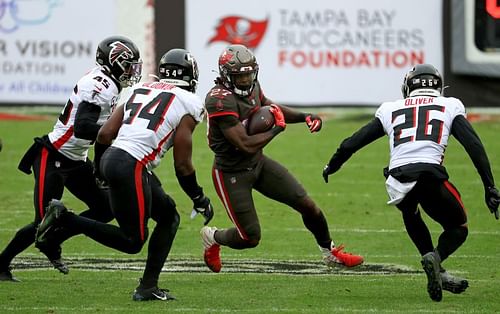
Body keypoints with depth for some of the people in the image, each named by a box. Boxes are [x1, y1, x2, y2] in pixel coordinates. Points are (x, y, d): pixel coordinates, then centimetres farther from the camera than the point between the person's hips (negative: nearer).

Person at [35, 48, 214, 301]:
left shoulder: (140, 89, 21)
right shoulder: (190, 103, 3)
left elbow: (104, 134, 14)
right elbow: (182, 165, 2)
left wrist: (101, 169, 31)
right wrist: (200, 200, 16)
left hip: (111, 157, 8)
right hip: (131, 167, -8)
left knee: (169, 216, 20)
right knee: (133, 241, 3)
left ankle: (149, 287, 15)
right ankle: (64, 218, -7)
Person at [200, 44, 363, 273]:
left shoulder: (251, 86, -3)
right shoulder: (220, 101, -30)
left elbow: (271, 108, 19)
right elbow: (247, 145, -31)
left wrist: (304, 116, 2)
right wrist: (277, 128, -17)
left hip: (258, 163, 8)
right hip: (232, 173, -8)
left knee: (307, 206, 5)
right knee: (250, 238, -1)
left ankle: (331, 254, 29)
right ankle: (212, 237, 32)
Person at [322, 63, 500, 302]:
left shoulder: (391, 110, 25)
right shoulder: (450, 106, 20)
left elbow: (354, 142, 28)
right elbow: (474, 145, 9)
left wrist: (332, 167, 45)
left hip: (397, 180, 2)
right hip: (431, 175, -2)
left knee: (410, 213, 37)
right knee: (458, 228, 21)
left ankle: (435, 267, 22)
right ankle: (436, 257, -12)